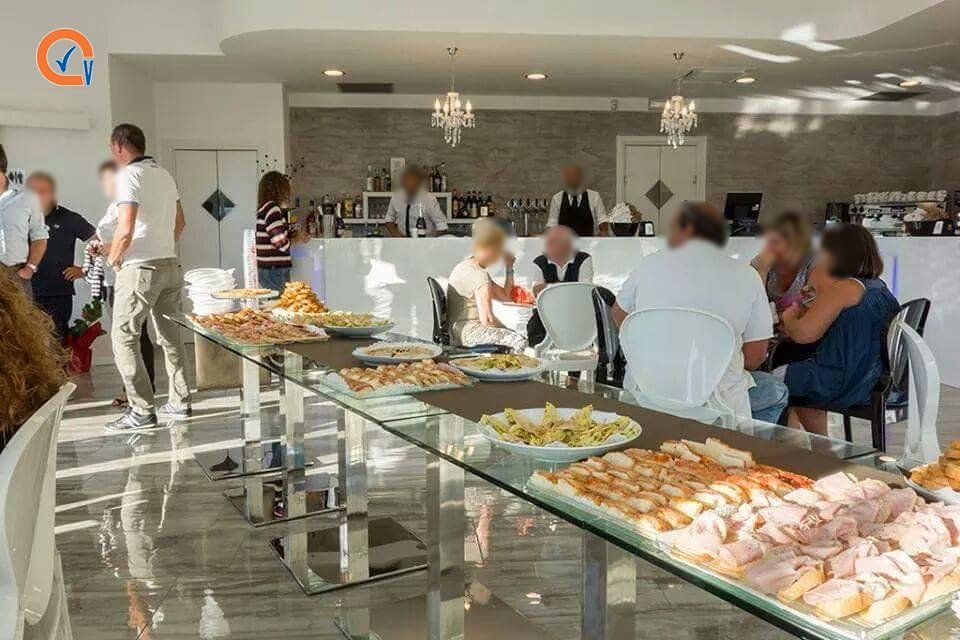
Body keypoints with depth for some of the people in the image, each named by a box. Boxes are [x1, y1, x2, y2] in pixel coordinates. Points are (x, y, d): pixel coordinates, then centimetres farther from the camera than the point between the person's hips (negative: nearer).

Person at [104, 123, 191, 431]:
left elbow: (125, 230, -20)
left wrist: (113, 258, -3)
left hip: (140, 268, -8)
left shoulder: (129, 175, -12)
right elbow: (180, 222, 21)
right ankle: (180, 402, 20)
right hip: (170, 264, 8)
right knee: (170, 335, 14)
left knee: (123, 337, -1)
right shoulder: (164, 174, 12)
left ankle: (142, 410, -3)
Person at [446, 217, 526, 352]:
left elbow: (506, 296, 21)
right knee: (520, 342, -24)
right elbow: (487, 320, -22)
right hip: (467, 331, -11)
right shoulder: (479, 275, -17)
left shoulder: (473, 268, 16)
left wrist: (509, 267, 14)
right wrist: (501, 327, -3)